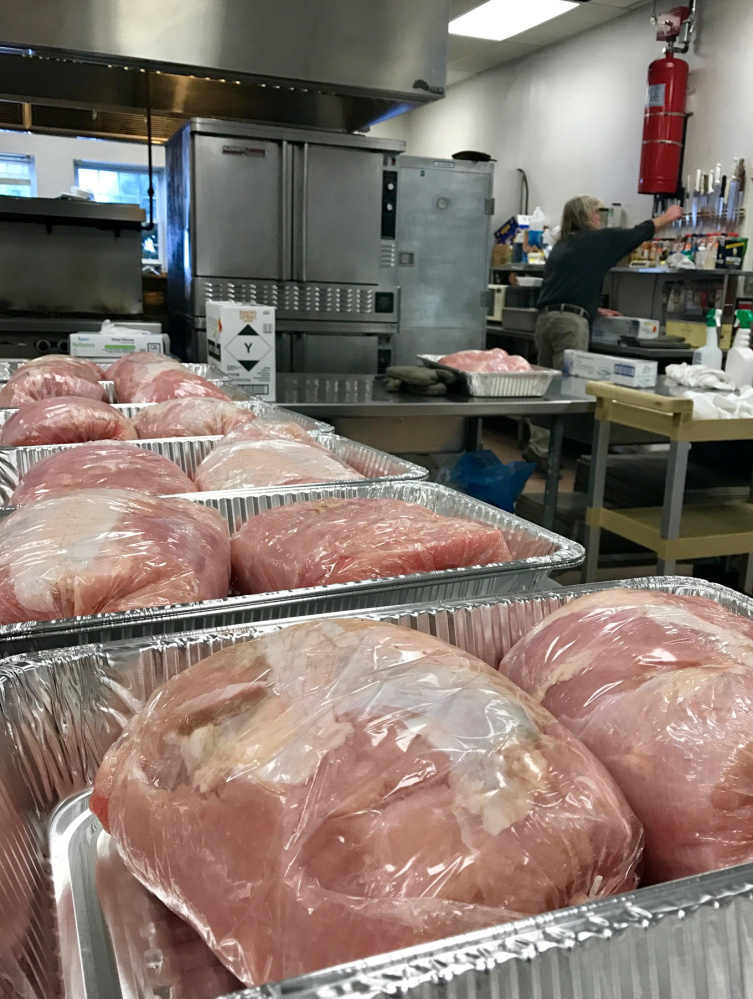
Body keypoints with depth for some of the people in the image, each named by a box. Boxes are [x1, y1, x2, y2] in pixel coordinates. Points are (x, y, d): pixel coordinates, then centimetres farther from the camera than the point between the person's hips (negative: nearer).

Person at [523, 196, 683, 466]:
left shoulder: (562, 245, 23)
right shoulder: (596, 240, 2)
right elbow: (638, 233, 13)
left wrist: (595, 310, 34)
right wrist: (667, 217, 29)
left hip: (546, 318, 8)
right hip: (571, 322, -8)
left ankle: (536, 445, 9)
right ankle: (541, 450, -10)